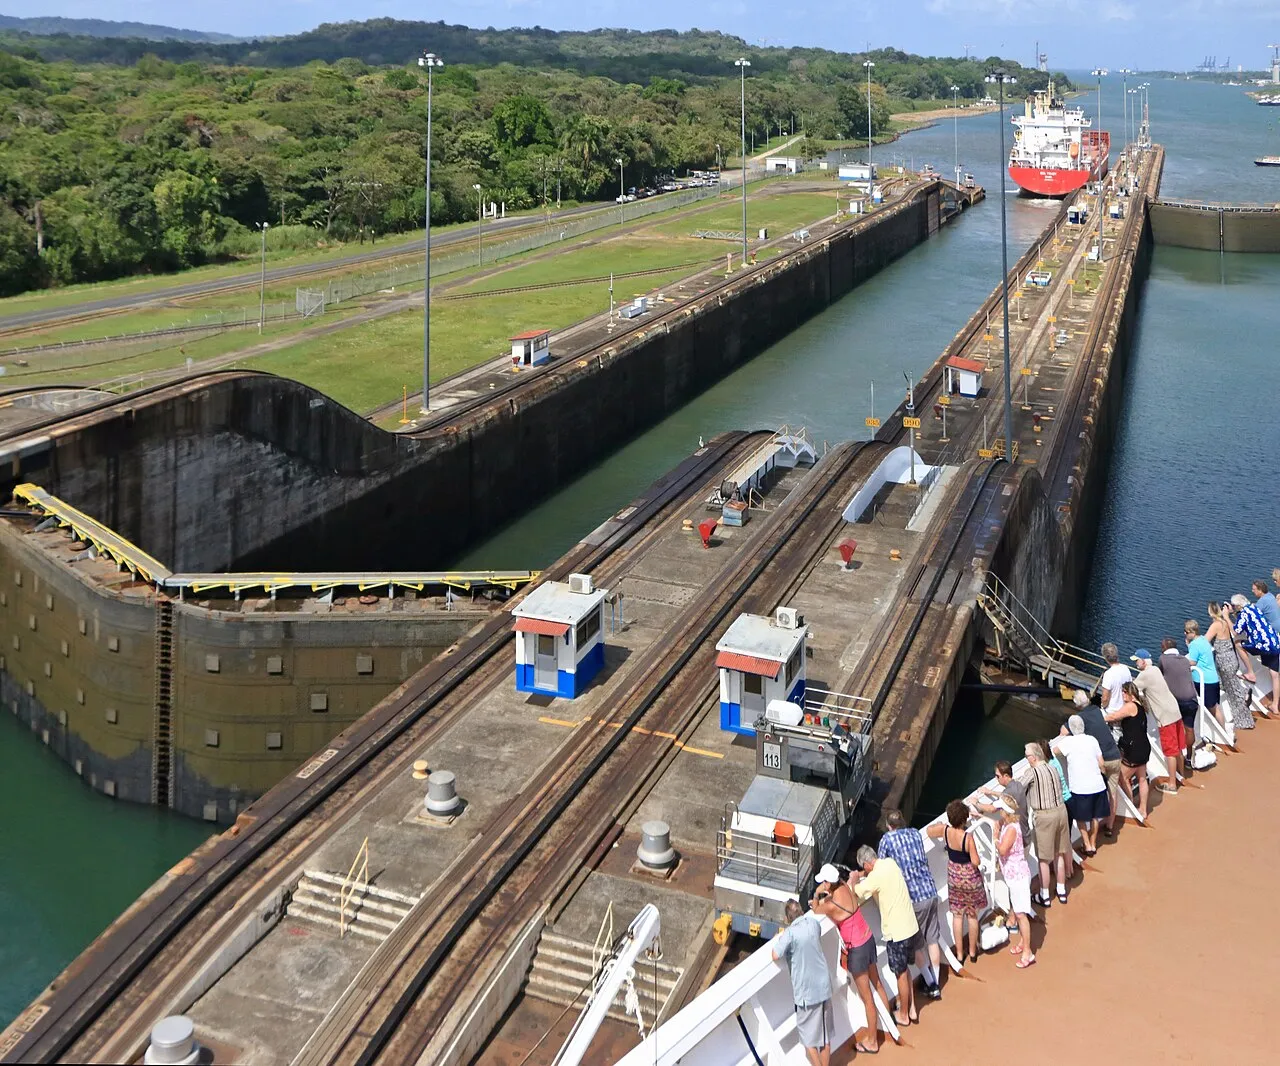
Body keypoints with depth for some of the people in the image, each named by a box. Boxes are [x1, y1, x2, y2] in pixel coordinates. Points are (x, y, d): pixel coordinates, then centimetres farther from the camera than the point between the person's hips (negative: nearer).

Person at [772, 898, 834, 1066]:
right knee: (824, 1033, 18)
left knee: (809, 1038, 8)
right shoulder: (813, 923, -1)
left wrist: (777, 940, -2)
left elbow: (776, 956, -19)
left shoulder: (790, 933, -19)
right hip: (823, 986, 6)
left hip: (806, 991, -6)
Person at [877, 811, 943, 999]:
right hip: (930, 893, 5)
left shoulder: (887, 839, -6)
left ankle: (931, 984, 15)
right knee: (933, 939, 14)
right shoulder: (915, 833, 7)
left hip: (911, 898, -5)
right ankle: (936, 984, 21)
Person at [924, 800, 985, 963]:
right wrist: (974, 852, -5)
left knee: (957, 916, 15)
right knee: (972, 915, 17)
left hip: (954, 877, 4)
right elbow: (975, 862, -24)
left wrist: (937, 824, 22)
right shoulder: (968, 837, -29)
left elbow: (929, 830, 4)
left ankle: (959, 954, 23)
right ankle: (973, 951, 31)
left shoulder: (945, 830, -16)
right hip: (970, 878, -4)